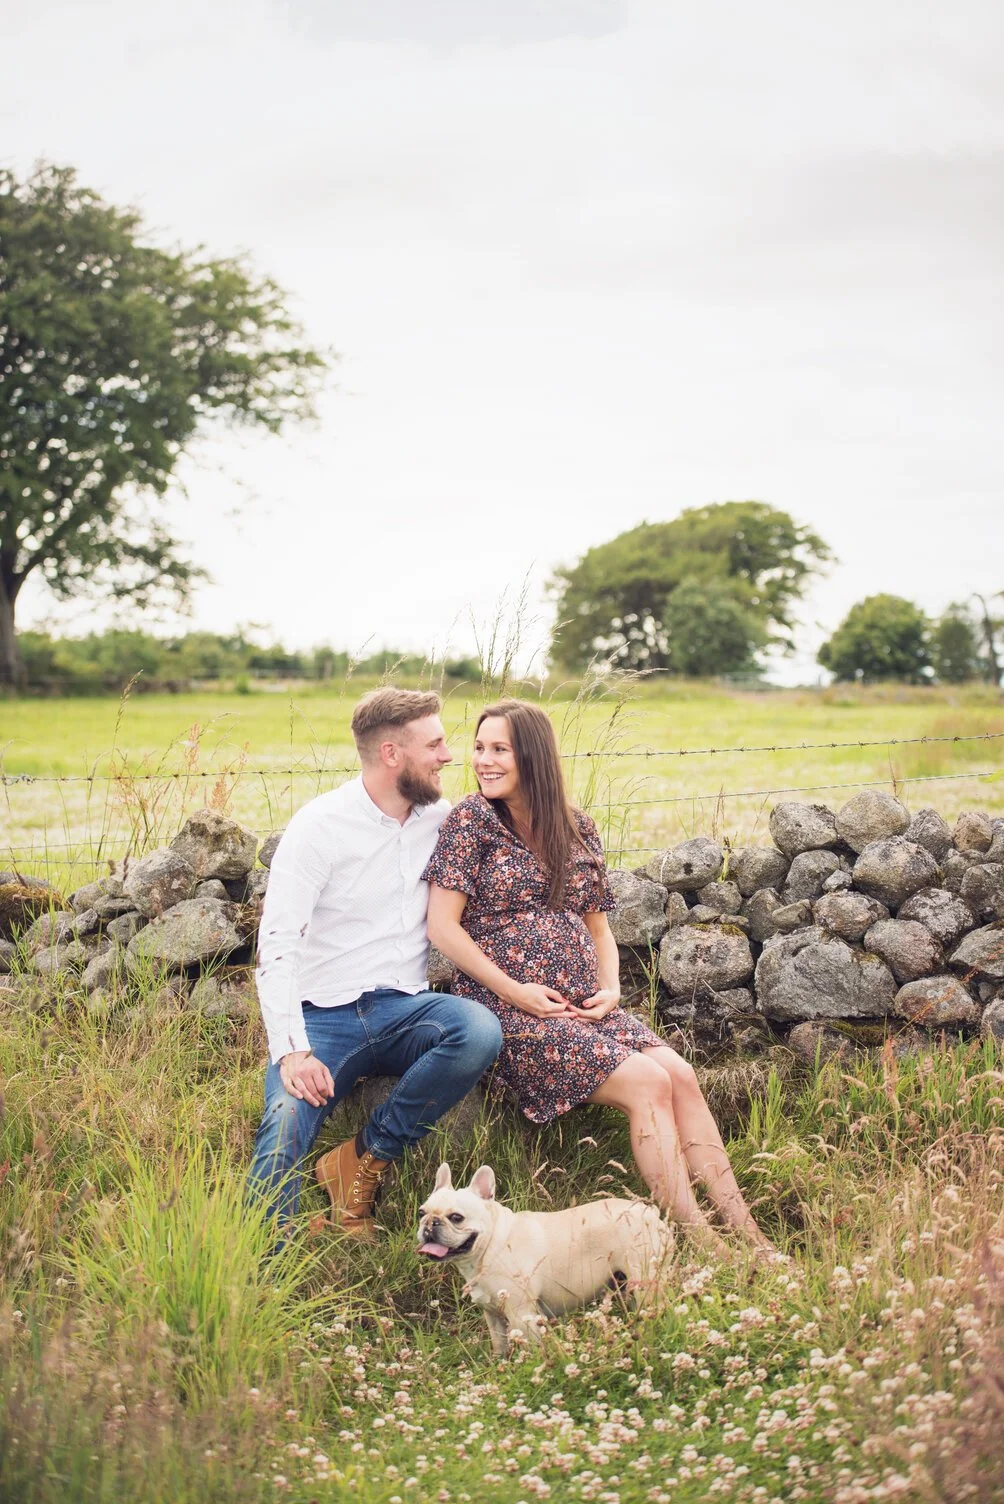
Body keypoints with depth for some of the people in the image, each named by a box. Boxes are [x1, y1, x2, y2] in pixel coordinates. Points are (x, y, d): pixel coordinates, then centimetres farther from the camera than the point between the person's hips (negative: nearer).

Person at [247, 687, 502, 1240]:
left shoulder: (441, 818, 8)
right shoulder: (320, 825, -6)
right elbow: (276, 945, -12)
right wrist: (292, 1050, -26)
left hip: (403, 1009, 4)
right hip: (325, 1015, -4)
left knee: (480, 1031, -28)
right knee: (286, 1120, -31)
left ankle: (361, 1159, -12)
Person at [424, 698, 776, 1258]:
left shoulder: (578, 829, 13)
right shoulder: (472, 820, -2)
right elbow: (443, 927, -8)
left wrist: (610, 988, 1)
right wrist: (514, 990, -13)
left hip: (582, 1002, 5)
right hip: (508, 1008, -5)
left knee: (681, 1074, -17)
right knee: (647, 1082, -22)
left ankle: (746, 1232, -17)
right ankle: (702, 1244, -20)